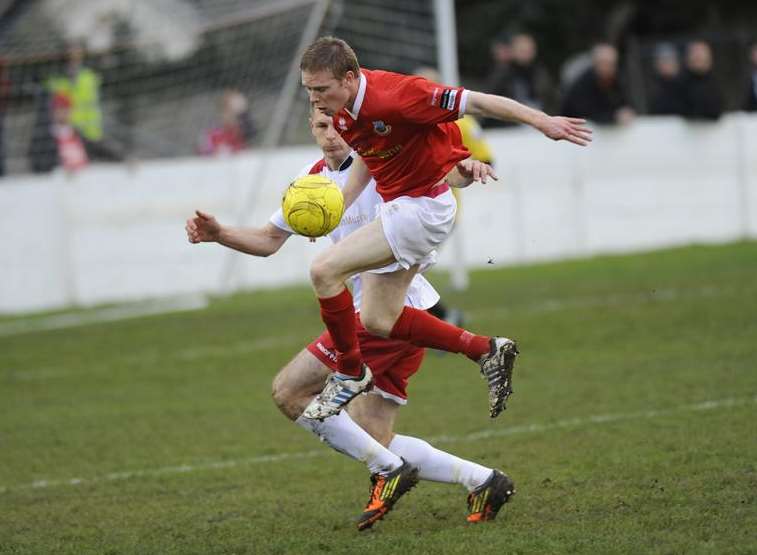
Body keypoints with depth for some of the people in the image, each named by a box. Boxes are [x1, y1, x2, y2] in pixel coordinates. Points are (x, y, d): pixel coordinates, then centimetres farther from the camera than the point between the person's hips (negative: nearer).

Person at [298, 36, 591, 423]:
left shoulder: (392, 97, -28)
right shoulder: (341, 110, -2)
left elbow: (474, 102, -23)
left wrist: (542, 122, -21)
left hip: (425, 206, -9)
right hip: (396, 204, 9)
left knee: (324, 270, -20)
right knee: (377, 323, 9)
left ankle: (350, 372, -2)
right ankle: (485, 350, 18)